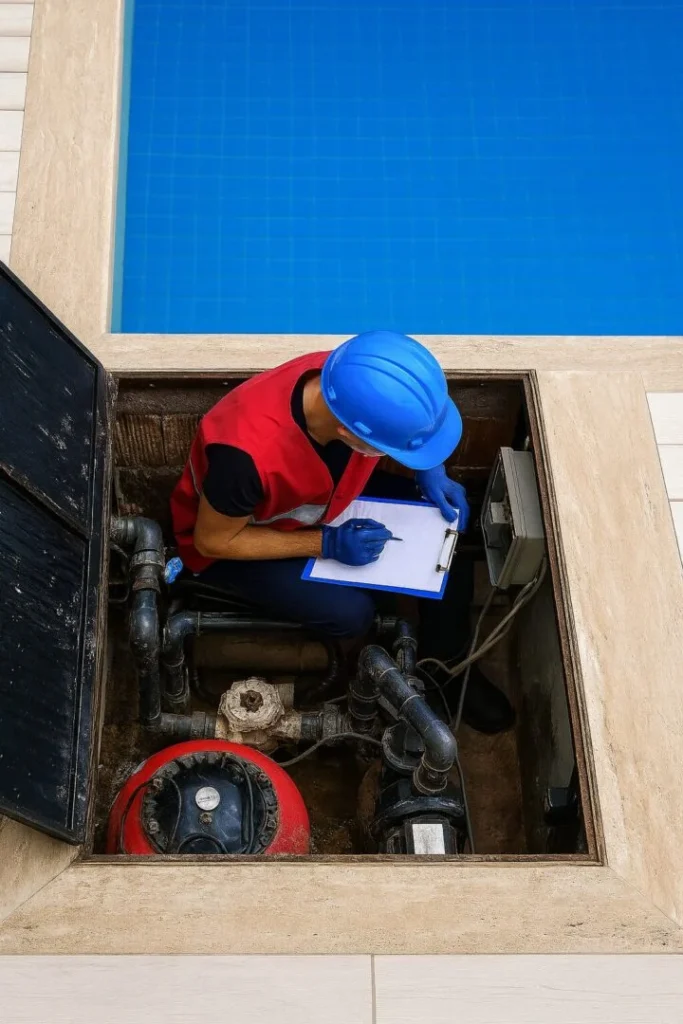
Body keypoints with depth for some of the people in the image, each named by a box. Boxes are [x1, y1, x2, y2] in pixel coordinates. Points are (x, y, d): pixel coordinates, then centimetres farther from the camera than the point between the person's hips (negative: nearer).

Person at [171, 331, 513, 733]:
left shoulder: (351, 383, -27)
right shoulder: (248, 453, -43)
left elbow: (405, 426, -2)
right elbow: (212, 541, -25)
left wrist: (430, 471, -18)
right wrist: (326, 544, -29)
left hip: (321, 494, 5)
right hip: (231, 537, -5)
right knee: (351, 611, -23)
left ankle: (445, 665, 14)